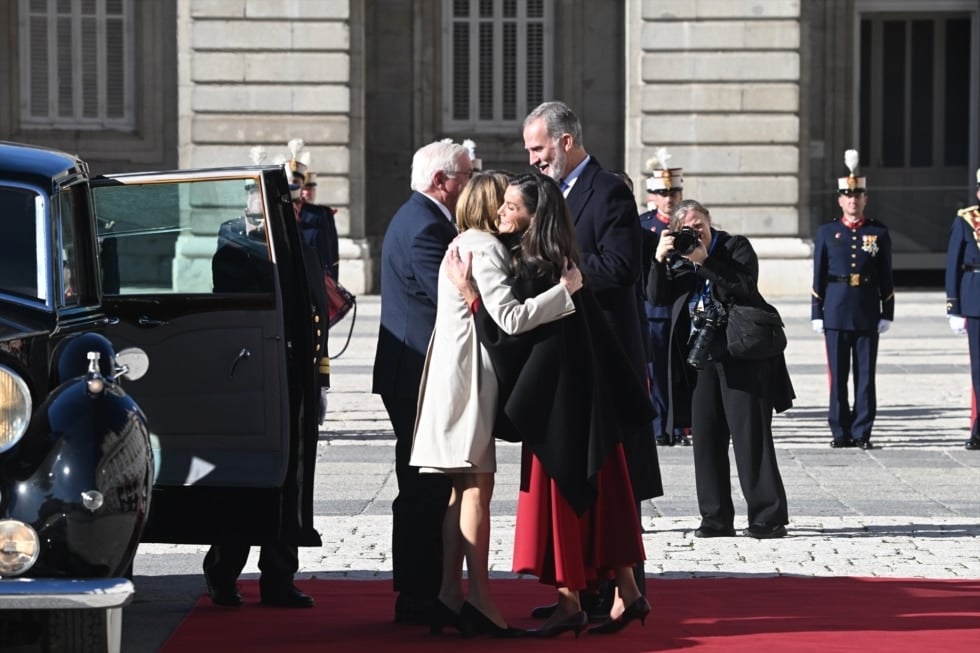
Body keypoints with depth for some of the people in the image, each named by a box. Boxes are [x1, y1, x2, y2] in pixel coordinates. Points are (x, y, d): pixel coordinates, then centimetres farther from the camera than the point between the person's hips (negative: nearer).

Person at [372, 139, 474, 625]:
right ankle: (418, 600, -4)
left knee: (427, 488, 14)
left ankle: (423, 594, 20)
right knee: (424, 490, -7)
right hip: (421, 375, -11)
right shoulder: (425, 227, -17)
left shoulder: (417, 218, 18)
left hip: (415, 374, 11)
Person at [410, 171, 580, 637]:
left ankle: (449, 597, 9)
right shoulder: (484, 250, -13)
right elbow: (511, 318, -22)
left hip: (455, 375, 10)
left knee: (464, 489, 10)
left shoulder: (463, 246, 18)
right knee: (478, 486, -9)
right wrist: (566, 288, -17)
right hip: (469, 375, -10)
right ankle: (478, 598, -9)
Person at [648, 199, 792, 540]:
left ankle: (768, 517, -4)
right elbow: (657, 298, 2)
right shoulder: (678, 257, 11)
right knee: (706, 438, 4)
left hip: (741, 356, -5)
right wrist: (659, 259, -11)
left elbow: (744, 290, -16)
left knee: (751, 436, -6)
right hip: (700, 356, 5)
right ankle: (716, 518, 10)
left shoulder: (736, 247, -1)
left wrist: (705, 262, -19)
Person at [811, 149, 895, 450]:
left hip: (867, 314, 0)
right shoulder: (827, 232, 6)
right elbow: (818, 276, 6)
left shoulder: (879, 233, 6)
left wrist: (887, 313, 2)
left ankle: (863, 432, 7)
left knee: (866, 376, 1)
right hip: (836, 312, 0)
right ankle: (841, 431, 9)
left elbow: (886, 278, 7)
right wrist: (817, 313, 2)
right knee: (838, 376, 2)